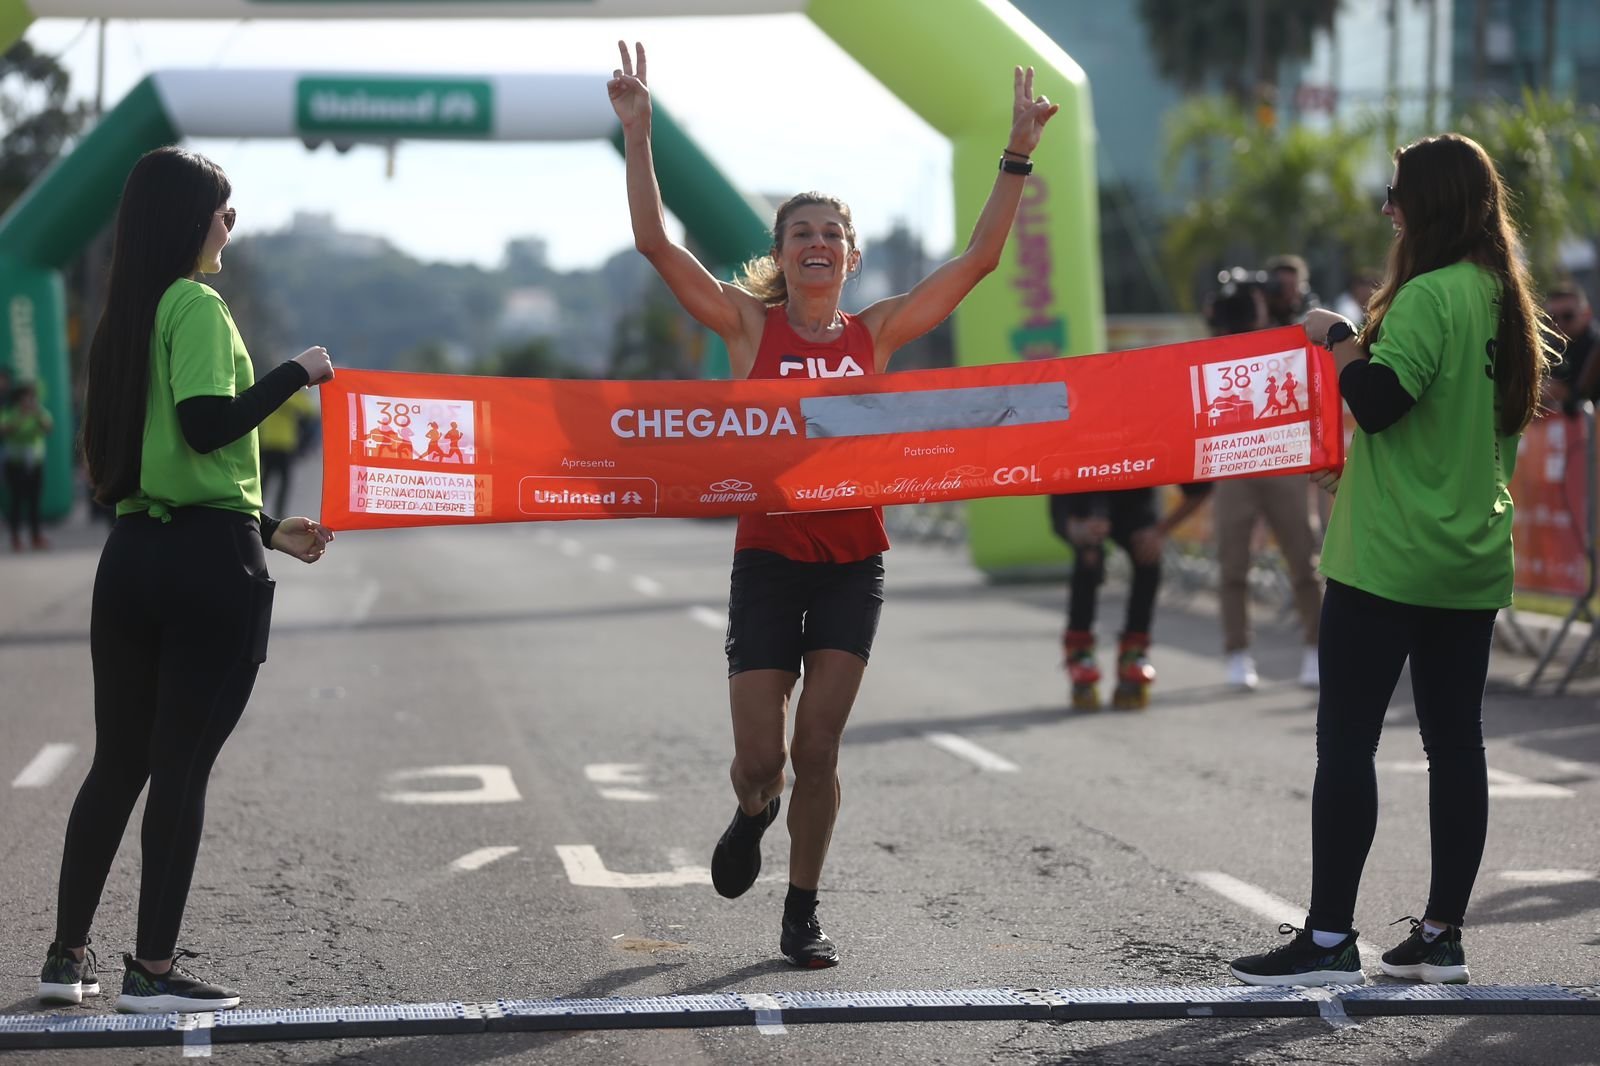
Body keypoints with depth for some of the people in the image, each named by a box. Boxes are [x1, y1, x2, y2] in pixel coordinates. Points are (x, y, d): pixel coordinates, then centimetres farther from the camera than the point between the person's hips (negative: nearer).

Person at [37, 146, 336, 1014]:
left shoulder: (128, 316, 15)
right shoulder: (198, 306, -10)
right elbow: (205, 425, -23)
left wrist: (267, 530, 24)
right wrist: (296, 374, -10)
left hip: (133, 553, 8)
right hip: (208, 564, -8)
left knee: (117, 762, 14)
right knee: (182, 768, -1)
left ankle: (67, 956, 19)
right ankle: (153, 969, 4)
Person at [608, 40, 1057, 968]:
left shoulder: (876, 332, 5)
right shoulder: (749, 326, 1)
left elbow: (980, 258, 1)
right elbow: (655, 242, -8)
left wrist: (1018, 157, -5)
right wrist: (638, 135, -15)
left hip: (853, 560, 1)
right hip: (768, 556, -1)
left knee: (818, 746, -1)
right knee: (760, 756, -2)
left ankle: (804, 915, 15)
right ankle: (755, 813, 35)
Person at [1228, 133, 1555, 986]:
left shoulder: (1429, 296, -15)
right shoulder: (1503, 298, 11)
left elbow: (1378, 400, -23)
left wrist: (1337, 338, -6)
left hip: (1387, 559, -8)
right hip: (1473, 563, 8)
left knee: (1346, 741, -3)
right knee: (1455, 742, 9)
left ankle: (1329, 938, -2)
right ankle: (1441, 935, 14)